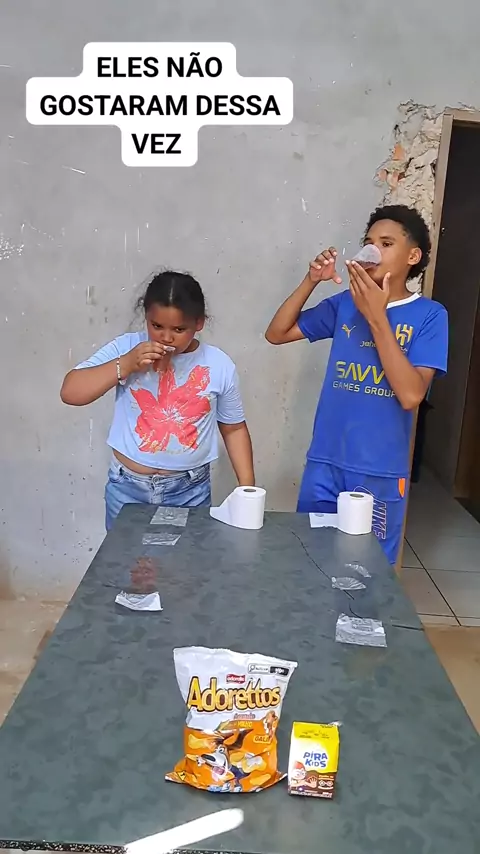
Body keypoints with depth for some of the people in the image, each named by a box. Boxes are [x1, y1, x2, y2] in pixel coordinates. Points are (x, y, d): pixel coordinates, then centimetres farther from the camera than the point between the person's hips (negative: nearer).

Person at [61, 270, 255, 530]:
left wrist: (247, 488, -1)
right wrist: (125, 365, -20)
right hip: (128, 488, 0)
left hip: (190, 492, 0)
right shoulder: (126, 347, -6)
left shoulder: (219, 365, -5)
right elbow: (69, 392, -11)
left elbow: (234, 428, 5)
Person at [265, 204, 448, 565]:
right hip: (325, 463, 3)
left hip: (380, 472, -3)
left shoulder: (429, 315, -6)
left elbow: (410, 395, -18)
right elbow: (276, 334, 5)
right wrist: (311, 281, -8)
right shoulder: (346, 302, 3)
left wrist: (376, 317, -20)